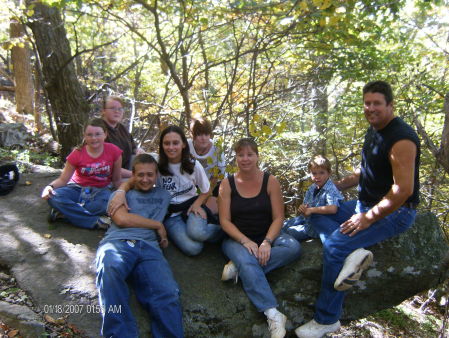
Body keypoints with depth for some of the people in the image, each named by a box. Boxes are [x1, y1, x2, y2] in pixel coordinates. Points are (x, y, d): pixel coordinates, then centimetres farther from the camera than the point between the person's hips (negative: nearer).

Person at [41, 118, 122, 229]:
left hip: (101, 190, -1)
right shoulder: (77, 154, -9)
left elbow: (116, 180, 1)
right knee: (53, 197, -29)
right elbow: (63, 180, -4)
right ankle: (95, 221, -30)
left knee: (106, 205, -37)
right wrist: (50, 186, -25)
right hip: (78, 188, 1)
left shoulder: (113, 151, -9)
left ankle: (64, 212, -21)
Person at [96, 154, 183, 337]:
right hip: (117, 242, -1)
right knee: (110, 269, -41)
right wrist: (158, 225, 11)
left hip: (149, 247, 2)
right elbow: (121, 218, 8)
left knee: (168, 294, -31)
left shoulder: (164, 195, 34)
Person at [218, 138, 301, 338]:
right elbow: (225, 221, -6)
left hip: (266, 237, 2)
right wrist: (246, 241, -20)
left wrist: (267, 242, -21)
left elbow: (278, 218, -4)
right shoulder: (227, 184, -2)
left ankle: (239, 268, -27)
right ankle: (272, 314, -35)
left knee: (294, 247, -27)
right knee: (246, 261, -34)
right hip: (237, 239, -2)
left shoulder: (270, 181, -1)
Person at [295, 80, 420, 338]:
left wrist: (368, 218, -24)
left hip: (395, 211, -10)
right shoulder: (374, 130, 9)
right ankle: (355, 254, -7)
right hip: (367, 203, 10)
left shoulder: (401, 138, -21)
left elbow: (404, 189, -26)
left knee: (335, 247, -23)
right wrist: (337, 186, 11)